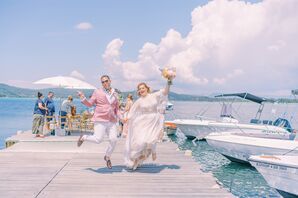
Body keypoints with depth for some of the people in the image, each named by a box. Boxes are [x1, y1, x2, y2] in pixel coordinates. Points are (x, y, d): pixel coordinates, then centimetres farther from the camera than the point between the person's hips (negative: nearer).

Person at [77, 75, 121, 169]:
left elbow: (116, 109, 18)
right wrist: (83, 98, -11)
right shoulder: (98, 92, 2)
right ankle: (83, 137, 17)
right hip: (100, 120, -4)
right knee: (98, 139, -14)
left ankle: (107, 157, 18)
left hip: (112, 121, 4)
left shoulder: (114, 94, 14)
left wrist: (120, 117, 2)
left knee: (113, 139, -8)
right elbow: (90, 104, 4)